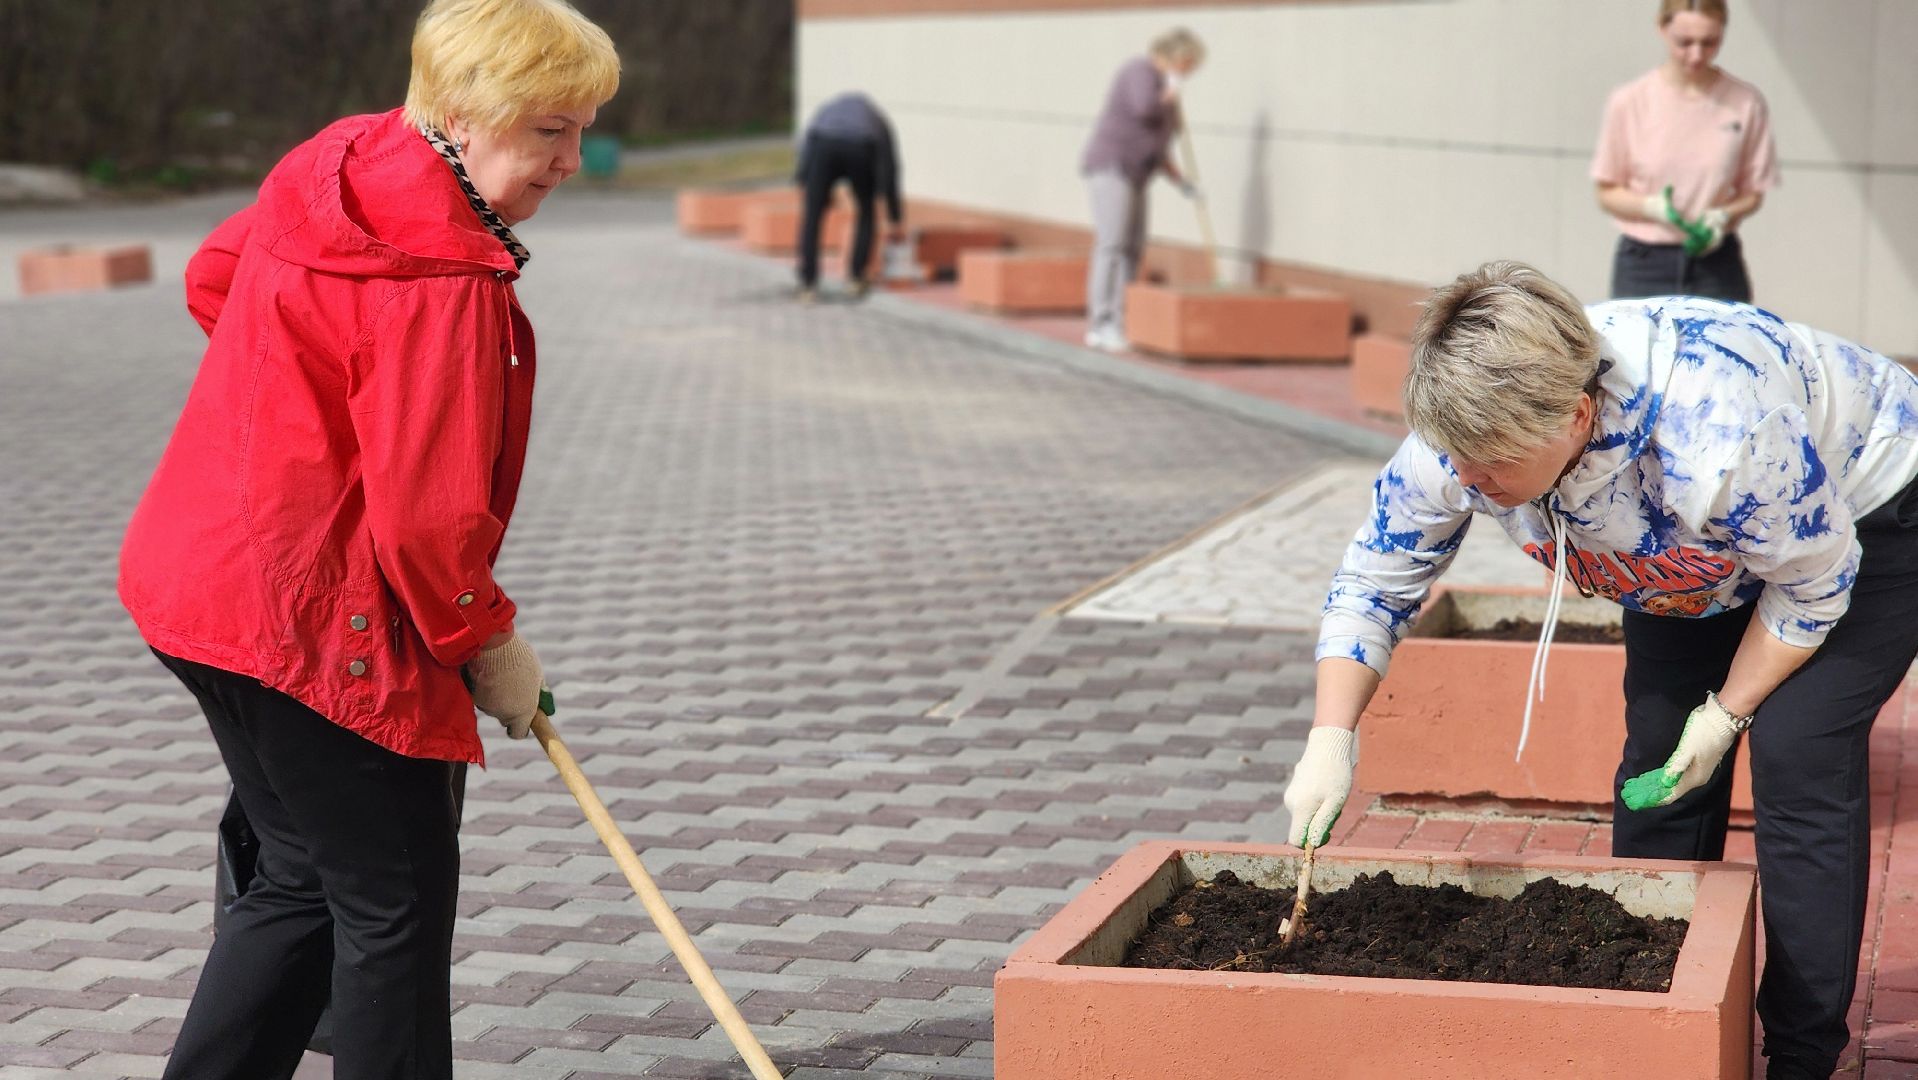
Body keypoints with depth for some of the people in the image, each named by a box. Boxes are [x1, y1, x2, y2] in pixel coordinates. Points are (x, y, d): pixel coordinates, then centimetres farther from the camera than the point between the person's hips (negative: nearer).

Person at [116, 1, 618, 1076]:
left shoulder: (336, 168, 6)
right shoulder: (441, 282, -23)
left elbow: (214, 276, 24)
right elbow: (426, 511, -23)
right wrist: (489, 641, -7)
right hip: (319, 623, -10)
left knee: (306, 878, 20)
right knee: (398, 901, 2)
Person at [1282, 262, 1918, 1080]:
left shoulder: (1715, 434, -46)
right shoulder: (1468, 435, -27)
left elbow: (1813, 582, -27)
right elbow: (1371, 582, -14)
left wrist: (1728, 712, -18)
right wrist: (1331, 739, -26)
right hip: (1704, 553, 6)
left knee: (1795, 752, -17)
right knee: (1657, 756, 0)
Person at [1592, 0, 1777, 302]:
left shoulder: (1746, 103, 0)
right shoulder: (1629, 102, -3)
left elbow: (1753, 192, 9)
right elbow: (1607, 193, 4)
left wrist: (1722, 217, -12)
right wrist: (1653, 207, -15)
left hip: (1716, 265, 1)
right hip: (1643, 265, -1)